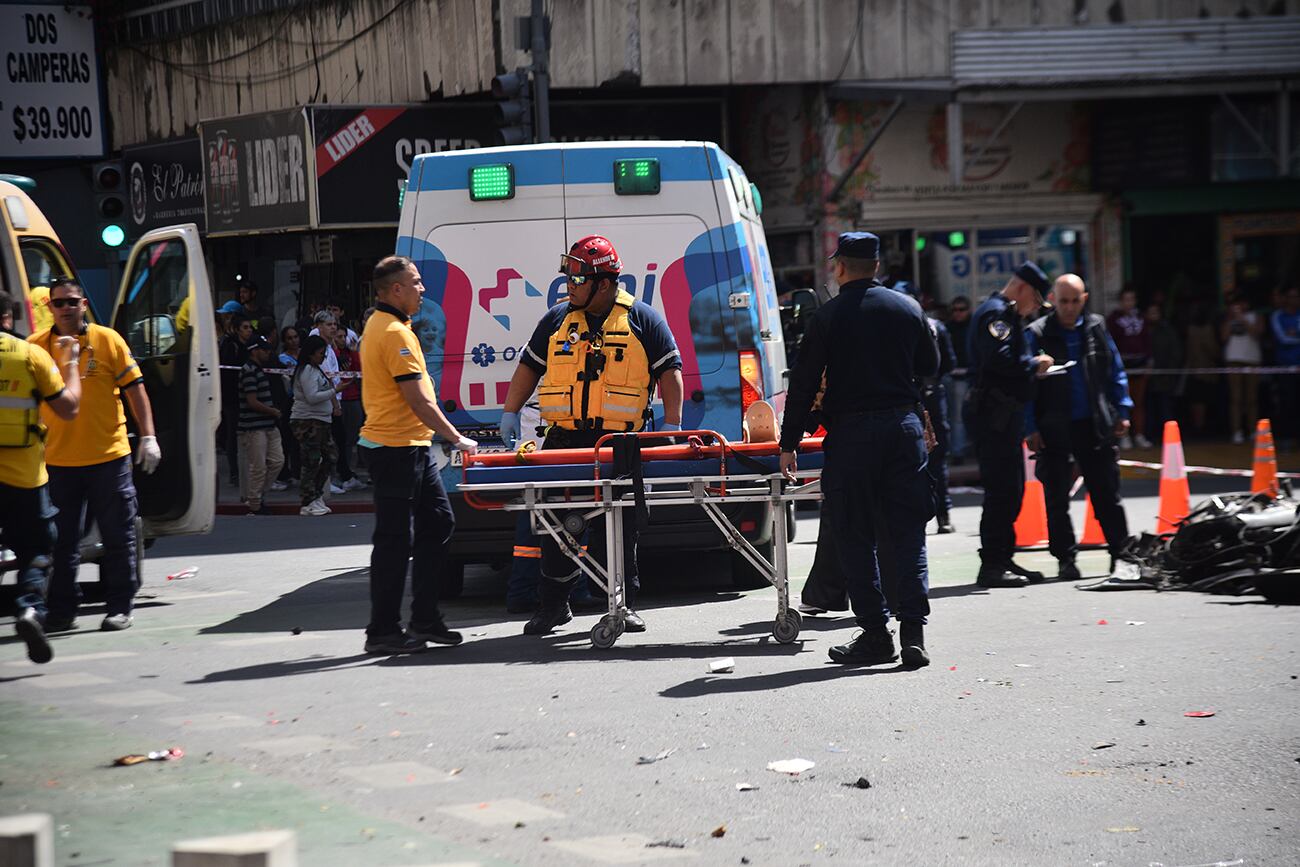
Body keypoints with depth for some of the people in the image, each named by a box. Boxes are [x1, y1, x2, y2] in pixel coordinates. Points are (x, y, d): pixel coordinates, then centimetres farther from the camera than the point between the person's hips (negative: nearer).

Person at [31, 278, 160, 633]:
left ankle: (118, 608, 14)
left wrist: (148, 436, -3)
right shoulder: (36, 346, 4)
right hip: (58, 460, 1)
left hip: (108, 456, -1)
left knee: (117, 537, 4)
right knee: (63, 540, 5)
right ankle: (62, 611, 12)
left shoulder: (108, 340, -1)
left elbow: (134, 388, 3)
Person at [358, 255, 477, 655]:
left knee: (438, 523, 13)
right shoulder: (395, 333, -18)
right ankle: (382, 632, 1)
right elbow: (418, 400, -20)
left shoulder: (380, 325, 16)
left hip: (412, 446, 11)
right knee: (395, 540, -5)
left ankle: (425, 619, 18)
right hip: (396, 448, -11)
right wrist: (457, 439, -14)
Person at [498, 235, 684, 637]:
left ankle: (622, 603, 11)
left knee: (617, 526, 1)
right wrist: (510, 413, 12)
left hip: (618, 443, -3)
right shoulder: (558, 320, 12)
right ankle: (553, 604, 12)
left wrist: (672, 426, -6)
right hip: (563, 438, 3)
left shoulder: (642, 320, 4)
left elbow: (669, 371, 3)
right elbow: (529, 366, 20)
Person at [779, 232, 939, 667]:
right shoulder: (909, 308, 7)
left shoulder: (828, 315, -3)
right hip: (905, 427, 3)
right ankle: (913, 632, -2)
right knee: (908, 533, 5)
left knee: (856, 537, 5)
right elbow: (930, 366, 18)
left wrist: (789, 444, 2)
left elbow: (804, 383, -4)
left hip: (851, 431, -3)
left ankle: (876, 633, 4)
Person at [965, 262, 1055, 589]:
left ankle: (1004, 559, 19)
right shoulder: (996, 313, -13)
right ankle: (992, 565, -9)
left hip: (1004, 413, 11)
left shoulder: (1006, 313, 22)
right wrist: (1034, 364, -13)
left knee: (1011, 489, 14)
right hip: (993, 413, -11)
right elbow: (999, 358, -26)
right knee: (1002, 490, -10)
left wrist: (1032, 366, 14)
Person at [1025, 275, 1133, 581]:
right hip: (1054, 429, -2)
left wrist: (1122, 411, 4)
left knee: (1107, 495, 6)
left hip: (1095, 426, 2)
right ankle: (1065, 560, 12)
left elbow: (1115, 371, 12)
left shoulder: (1097, 328, 5)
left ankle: (1121, 553, 12)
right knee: (1057, 499, 4)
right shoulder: (1037, 334, -4)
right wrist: (1031, 429, -8)